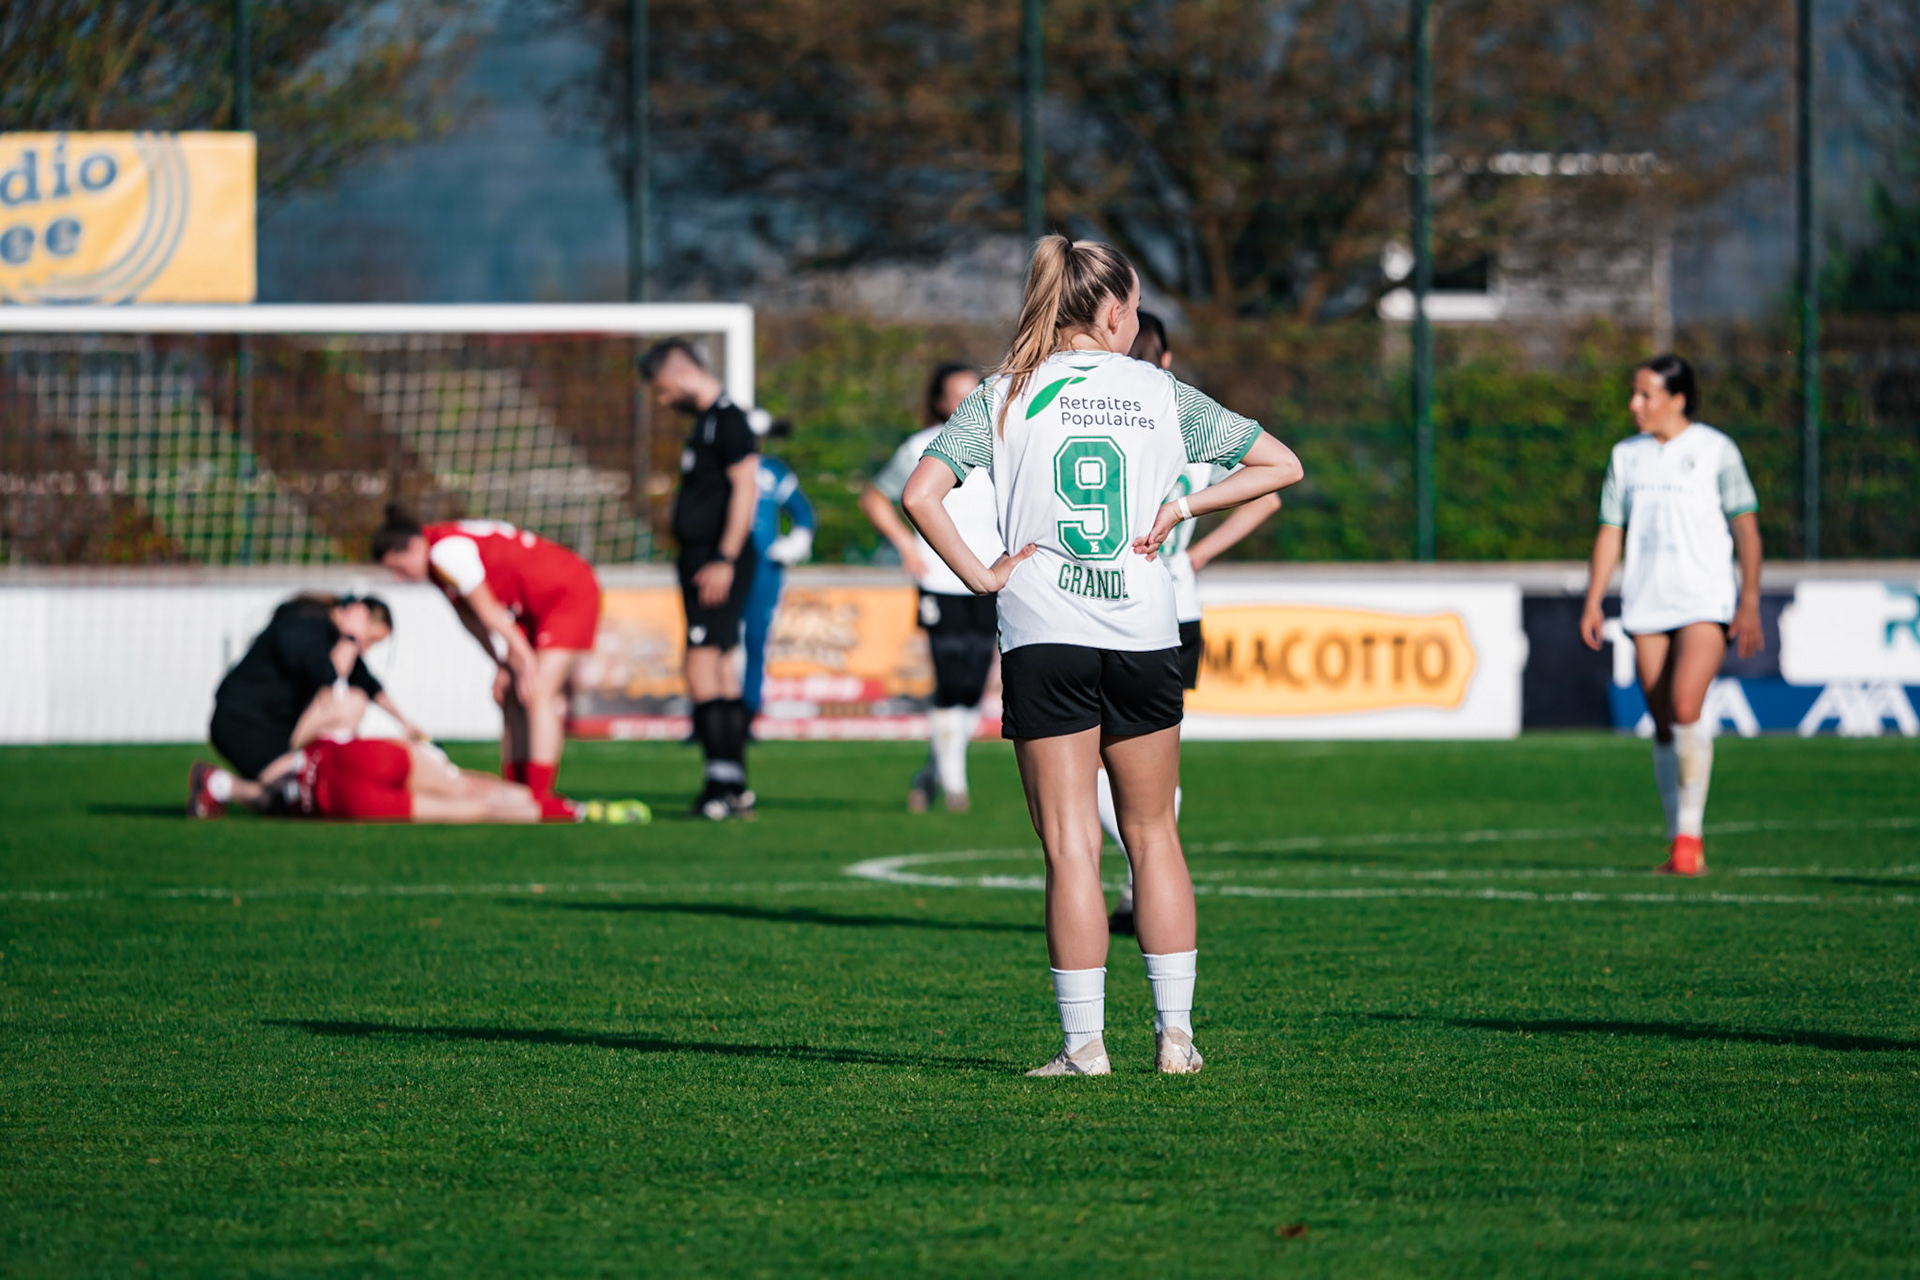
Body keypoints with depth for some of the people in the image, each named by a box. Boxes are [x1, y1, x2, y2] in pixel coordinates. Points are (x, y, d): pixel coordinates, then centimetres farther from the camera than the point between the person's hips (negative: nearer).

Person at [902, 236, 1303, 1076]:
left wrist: (980, 576, -3)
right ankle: (1174, 1032, 12)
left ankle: (1085, 1044, -2)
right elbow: (1280, 465, 9)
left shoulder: (1007, 395, 2)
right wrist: (1180, 507, 7)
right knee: (1152, 832, 13)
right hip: (1145, 632, 1)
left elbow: (922, 493, -11)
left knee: (1070, 845, 0)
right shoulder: (1160, 393, 6)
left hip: (1044, 637, -1)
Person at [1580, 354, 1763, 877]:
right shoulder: (1626, 455, 12)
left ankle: (1690, 834, -15)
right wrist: (1593, 602, 5)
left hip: (1705, 602, -4)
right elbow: (1610, 531, 14)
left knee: (1685, 707, -21)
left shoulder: (1716, 450, 0)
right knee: (1663, 725, 3)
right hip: (1646, 607, 4)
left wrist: (1750, 602, -6)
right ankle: (1679, 845, 9)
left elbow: (1746, 526, 0)